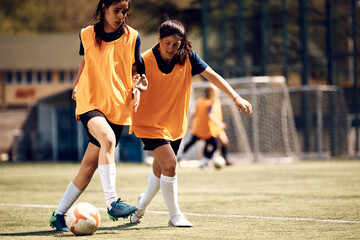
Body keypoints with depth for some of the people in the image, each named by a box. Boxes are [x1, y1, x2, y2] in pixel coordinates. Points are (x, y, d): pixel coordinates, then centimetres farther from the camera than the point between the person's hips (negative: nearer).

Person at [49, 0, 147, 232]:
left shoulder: (132, 37, 2)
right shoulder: (87, 35, 2)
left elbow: (135, 71, 11)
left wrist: (137, 88, -7)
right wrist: (76, 84, 20)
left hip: (118, 107, 2)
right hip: (91, 102, -2)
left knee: (89, 165, 1)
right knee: (107, 138, -33)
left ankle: (59, 214, 14)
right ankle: (112, 202, -35)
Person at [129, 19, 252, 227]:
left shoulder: (187, 57, -9)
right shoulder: (145, 61, -20)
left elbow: (212, 75, -7)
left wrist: (236, 97, -14)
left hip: (175, 124, 5)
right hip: (150, 123, -5)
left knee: (160, 169, 16)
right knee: (169, 164, -19)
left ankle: (142, 204, 44)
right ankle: (175, 216, -4)